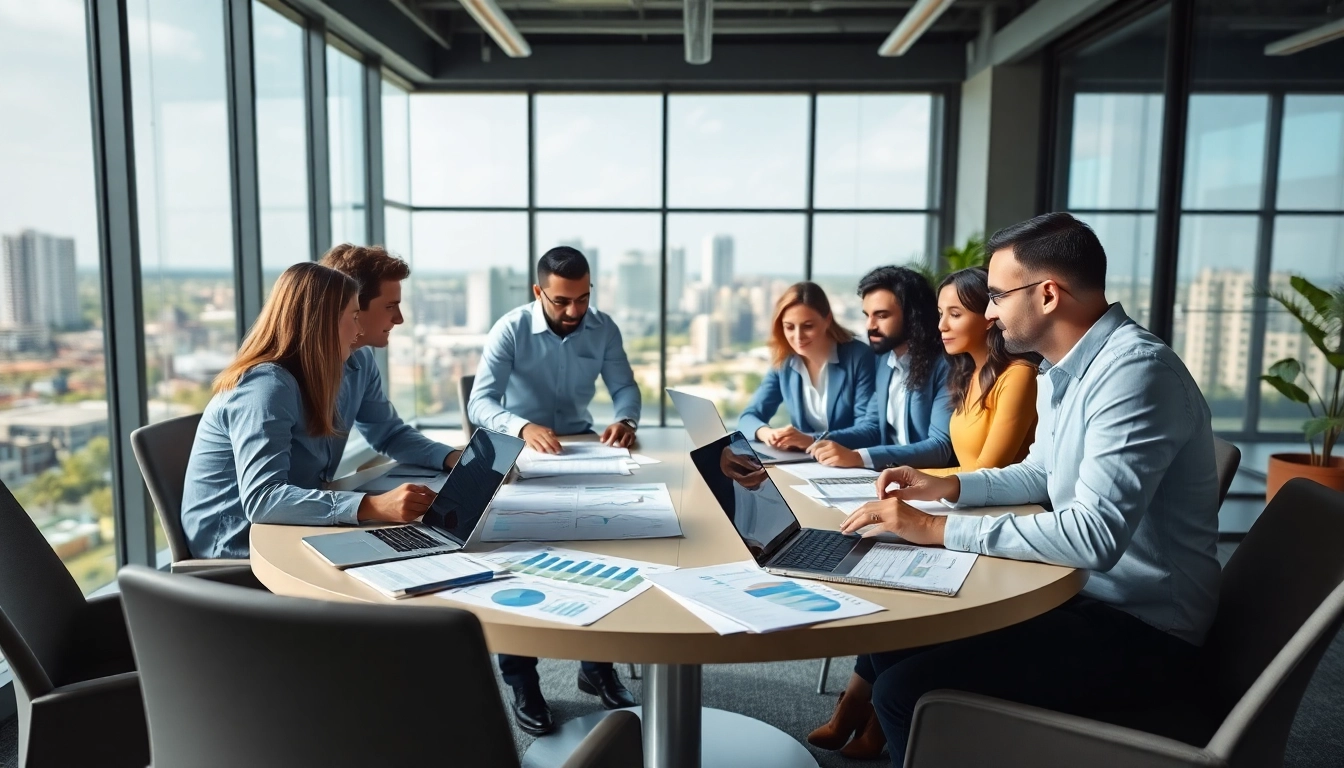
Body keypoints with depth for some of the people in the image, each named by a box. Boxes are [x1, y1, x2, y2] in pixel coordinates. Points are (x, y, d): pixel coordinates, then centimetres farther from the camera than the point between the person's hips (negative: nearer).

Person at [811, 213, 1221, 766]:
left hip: (1140, 630, -9)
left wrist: (936, 529, -26)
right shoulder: (1066, 372, 8)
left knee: (907, 691, -21)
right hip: (1084, 593, 9)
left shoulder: (1135, 370, -24)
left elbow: (1096, 536, -32)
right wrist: (948, 486, 6)